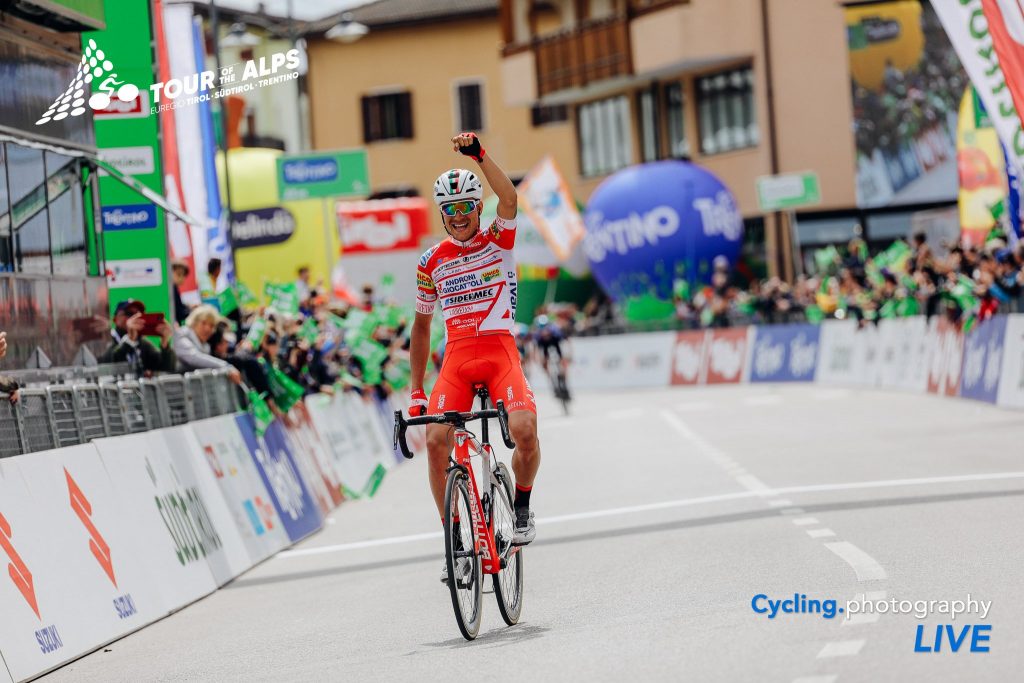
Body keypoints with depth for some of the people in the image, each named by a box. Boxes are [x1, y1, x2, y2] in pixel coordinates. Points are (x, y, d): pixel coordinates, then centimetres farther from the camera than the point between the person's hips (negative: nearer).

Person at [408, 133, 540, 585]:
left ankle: (522, 506, 4)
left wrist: (480, 156, -32)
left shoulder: (498, 241, 4)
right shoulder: (432, 262, 11)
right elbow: (422, 324, 18)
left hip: (500, 351, -2)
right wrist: (416, 389, 14)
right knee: (435, 440, -18)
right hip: (457, 357, 2)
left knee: (524, 430, -25)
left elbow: (509, 199, -18)